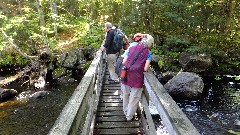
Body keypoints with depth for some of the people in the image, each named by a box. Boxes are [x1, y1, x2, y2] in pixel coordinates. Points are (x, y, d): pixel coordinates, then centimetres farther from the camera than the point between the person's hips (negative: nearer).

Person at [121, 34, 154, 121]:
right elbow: (145, 69, -10)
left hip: (125, 76, 4)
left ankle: (126, 112, 44)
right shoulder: (148, 53, -2)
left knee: (125, 96, 24)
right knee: (134, 98, 15)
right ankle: (129, 116, 30)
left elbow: (123, 62, 4)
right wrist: (140, 67, 11)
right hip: (136, 78, -4)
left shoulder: (131, 48, 8)